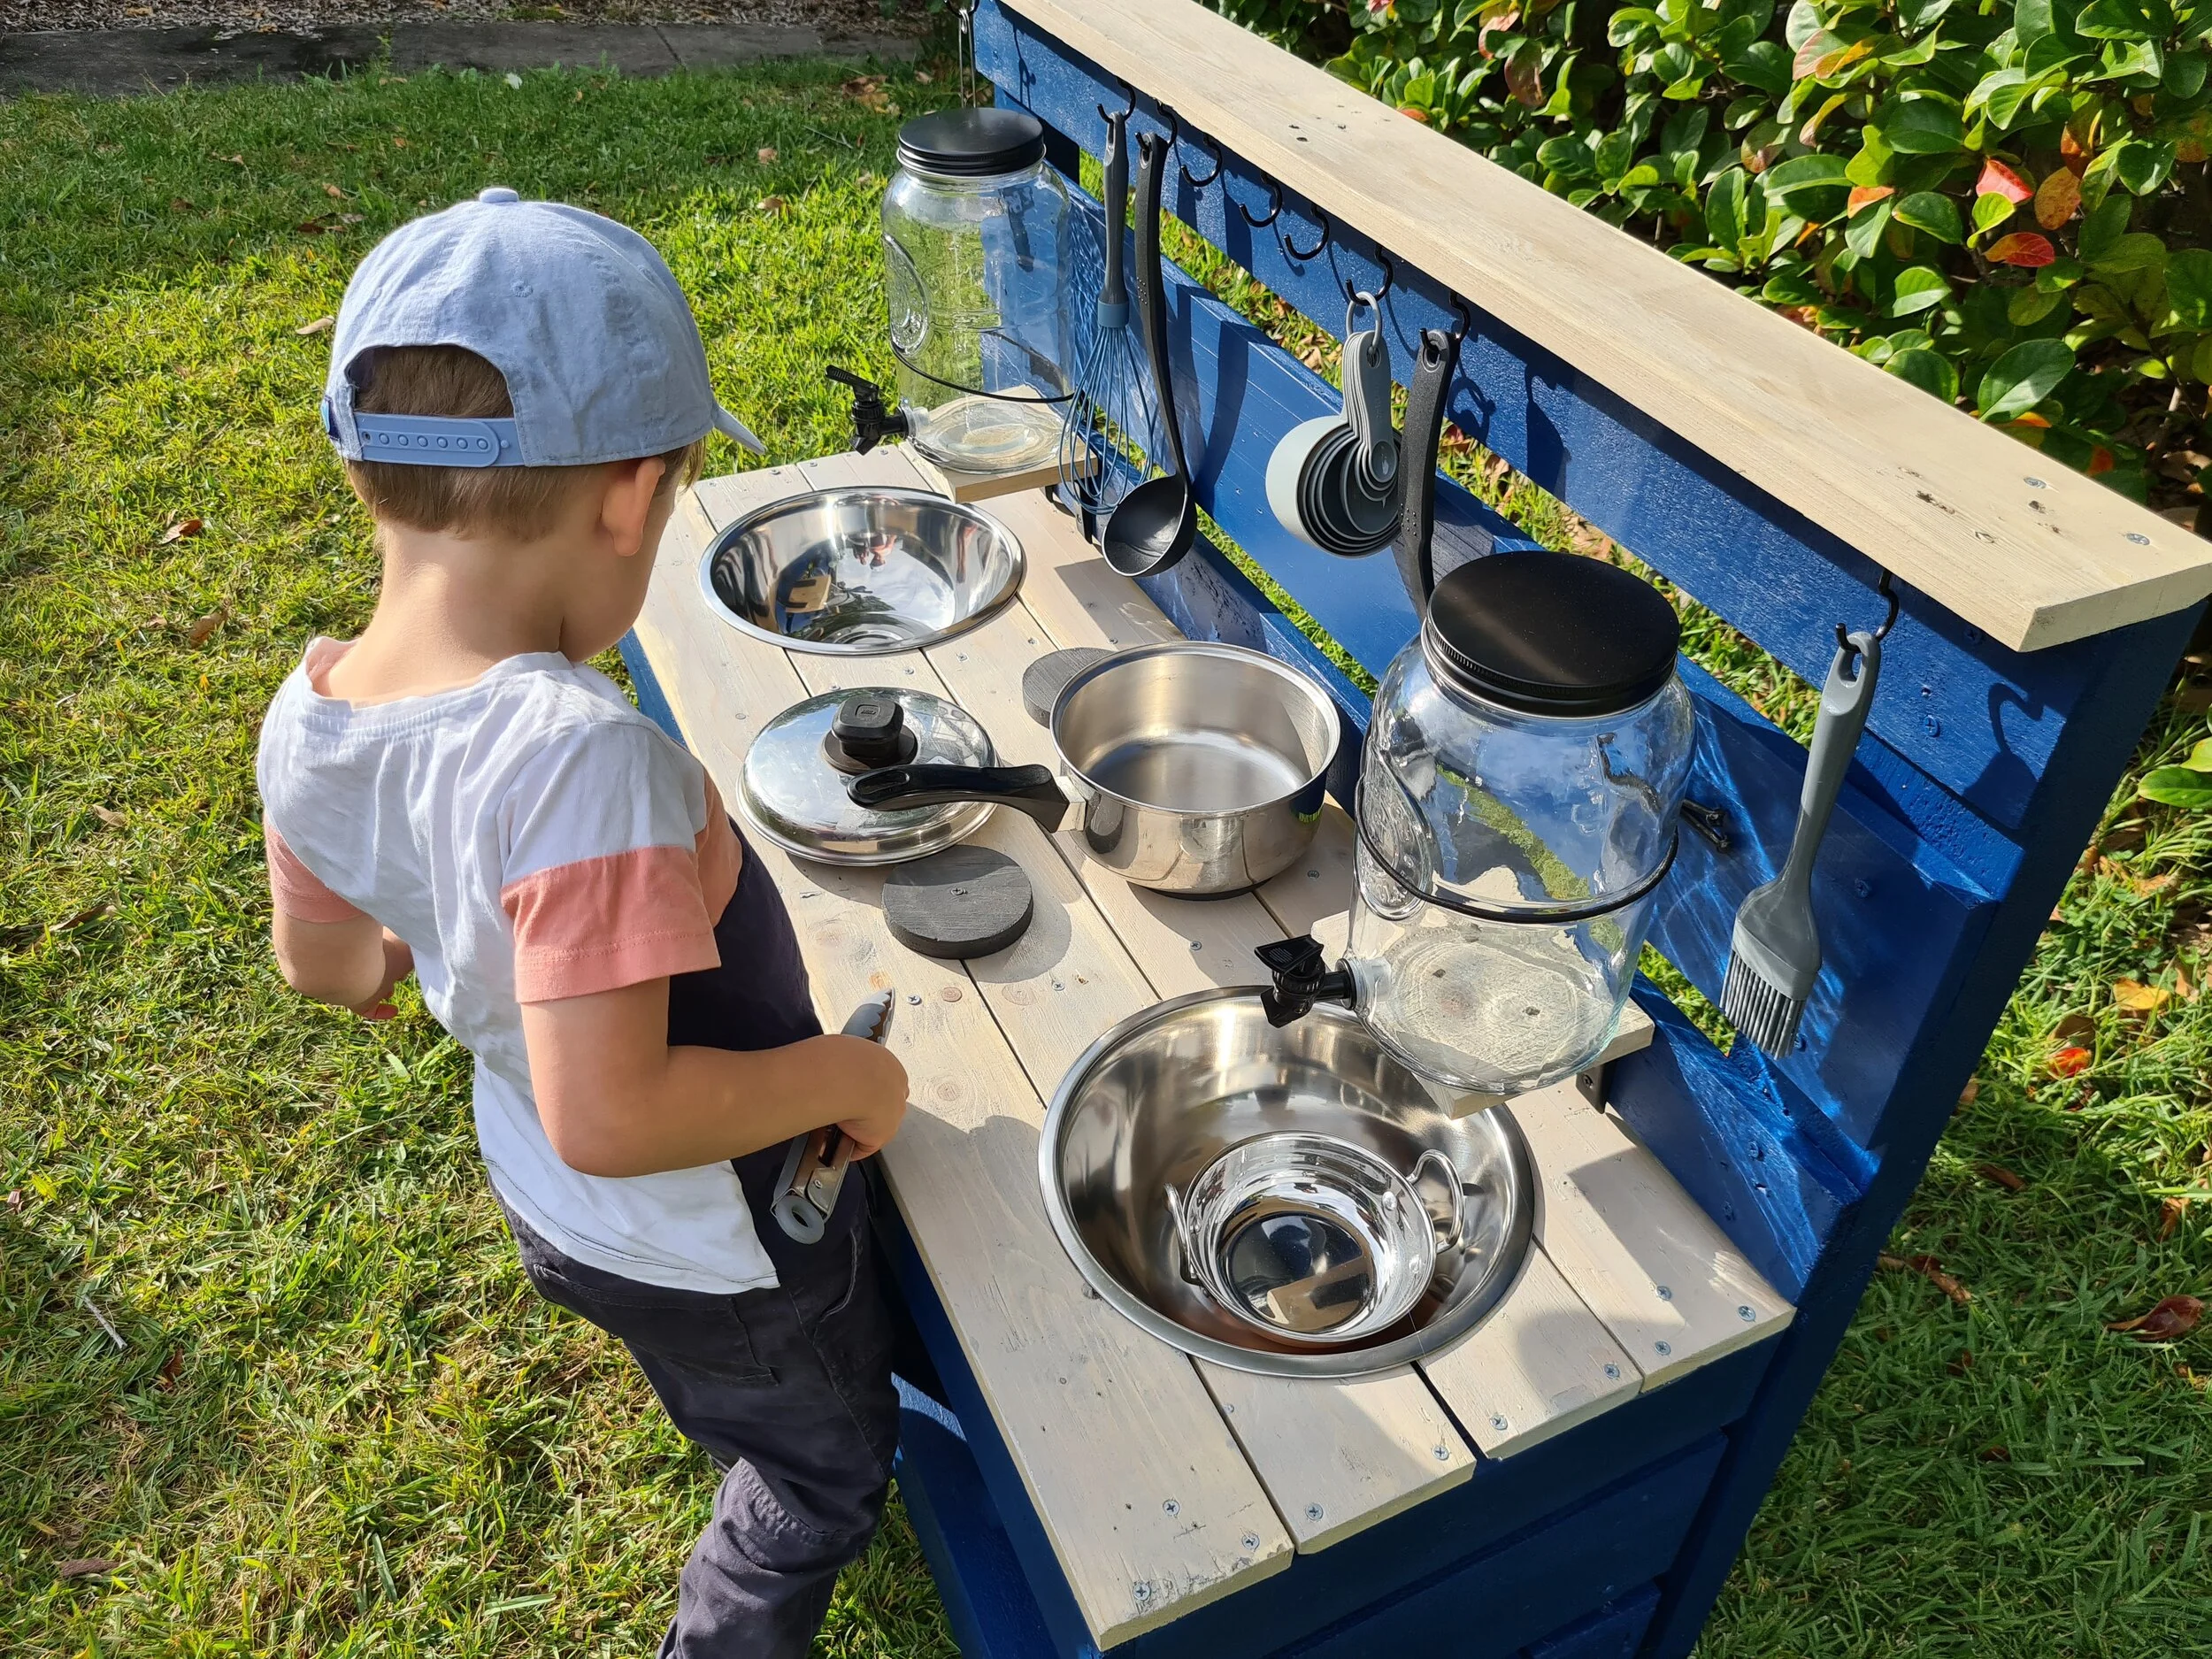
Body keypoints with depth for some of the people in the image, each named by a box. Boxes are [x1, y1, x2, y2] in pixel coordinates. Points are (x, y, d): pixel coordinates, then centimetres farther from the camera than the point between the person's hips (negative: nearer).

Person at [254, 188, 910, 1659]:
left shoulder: (310, 720, -16)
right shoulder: (587, 761, -41)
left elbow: (325, 959, 0)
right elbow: (612, 1117, -39)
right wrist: (845, 1074, -24)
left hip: (542, 1196, 7)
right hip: (707, 1244, -7)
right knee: (822, 1479, 26)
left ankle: (745, 1447, 69)